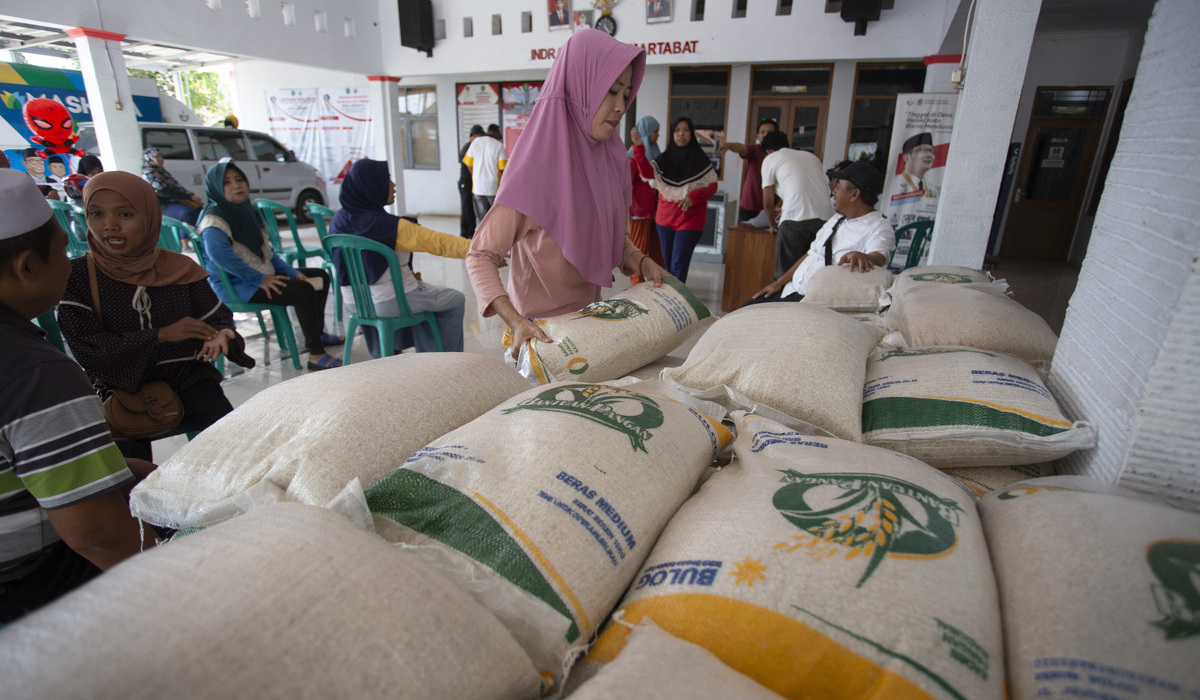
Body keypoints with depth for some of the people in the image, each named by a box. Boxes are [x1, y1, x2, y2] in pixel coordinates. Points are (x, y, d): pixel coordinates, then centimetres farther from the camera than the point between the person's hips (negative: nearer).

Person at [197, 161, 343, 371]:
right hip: (235, 285, -10)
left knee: (320, 276, 10)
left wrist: (291, 272, 6)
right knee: (303, 291, -28)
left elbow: (266, 249, 18)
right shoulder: (214, 219, -14)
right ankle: (316, 354, -27)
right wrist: (259, 279, -30)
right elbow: (218, 253, -32)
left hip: (264, 274, 10)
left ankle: (317, 333, 19)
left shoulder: (247, 211, 15)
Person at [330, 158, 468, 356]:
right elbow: (439, 242, -22)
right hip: (388, 302, -8)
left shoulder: (339, 220, -1)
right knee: (455, 300, 12)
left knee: (425, 291, 32)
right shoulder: (384, 224, -24)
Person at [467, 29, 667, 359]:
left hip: (590, 315, 7)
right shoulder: (537, 168, -21)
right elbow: (481, 256, -19)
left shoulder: (611, 158, 0)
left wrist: (641, 262, -6)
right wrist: (516, 322, -33)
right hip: (540, 327, -6)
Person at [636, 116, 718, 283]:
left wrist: (694, 196, -18)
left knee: (679, 263, -9)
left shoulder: (701, 160, -1)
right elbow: (647, 173, -14)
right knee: (667, 262, 11)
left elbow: (712, 186, 1)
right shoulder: (665, 158, 4)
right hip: (665, 217, 3)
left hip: (690, 218, -3)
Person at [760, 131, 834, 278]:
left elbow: (768, 201, 10)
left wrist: (773, 225, 28)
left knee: (785, 272, 3)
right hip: (825, 217, 5)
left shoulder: (770, 159, 13)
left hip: (795, 219, -5)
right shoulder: (811, 156, 29)